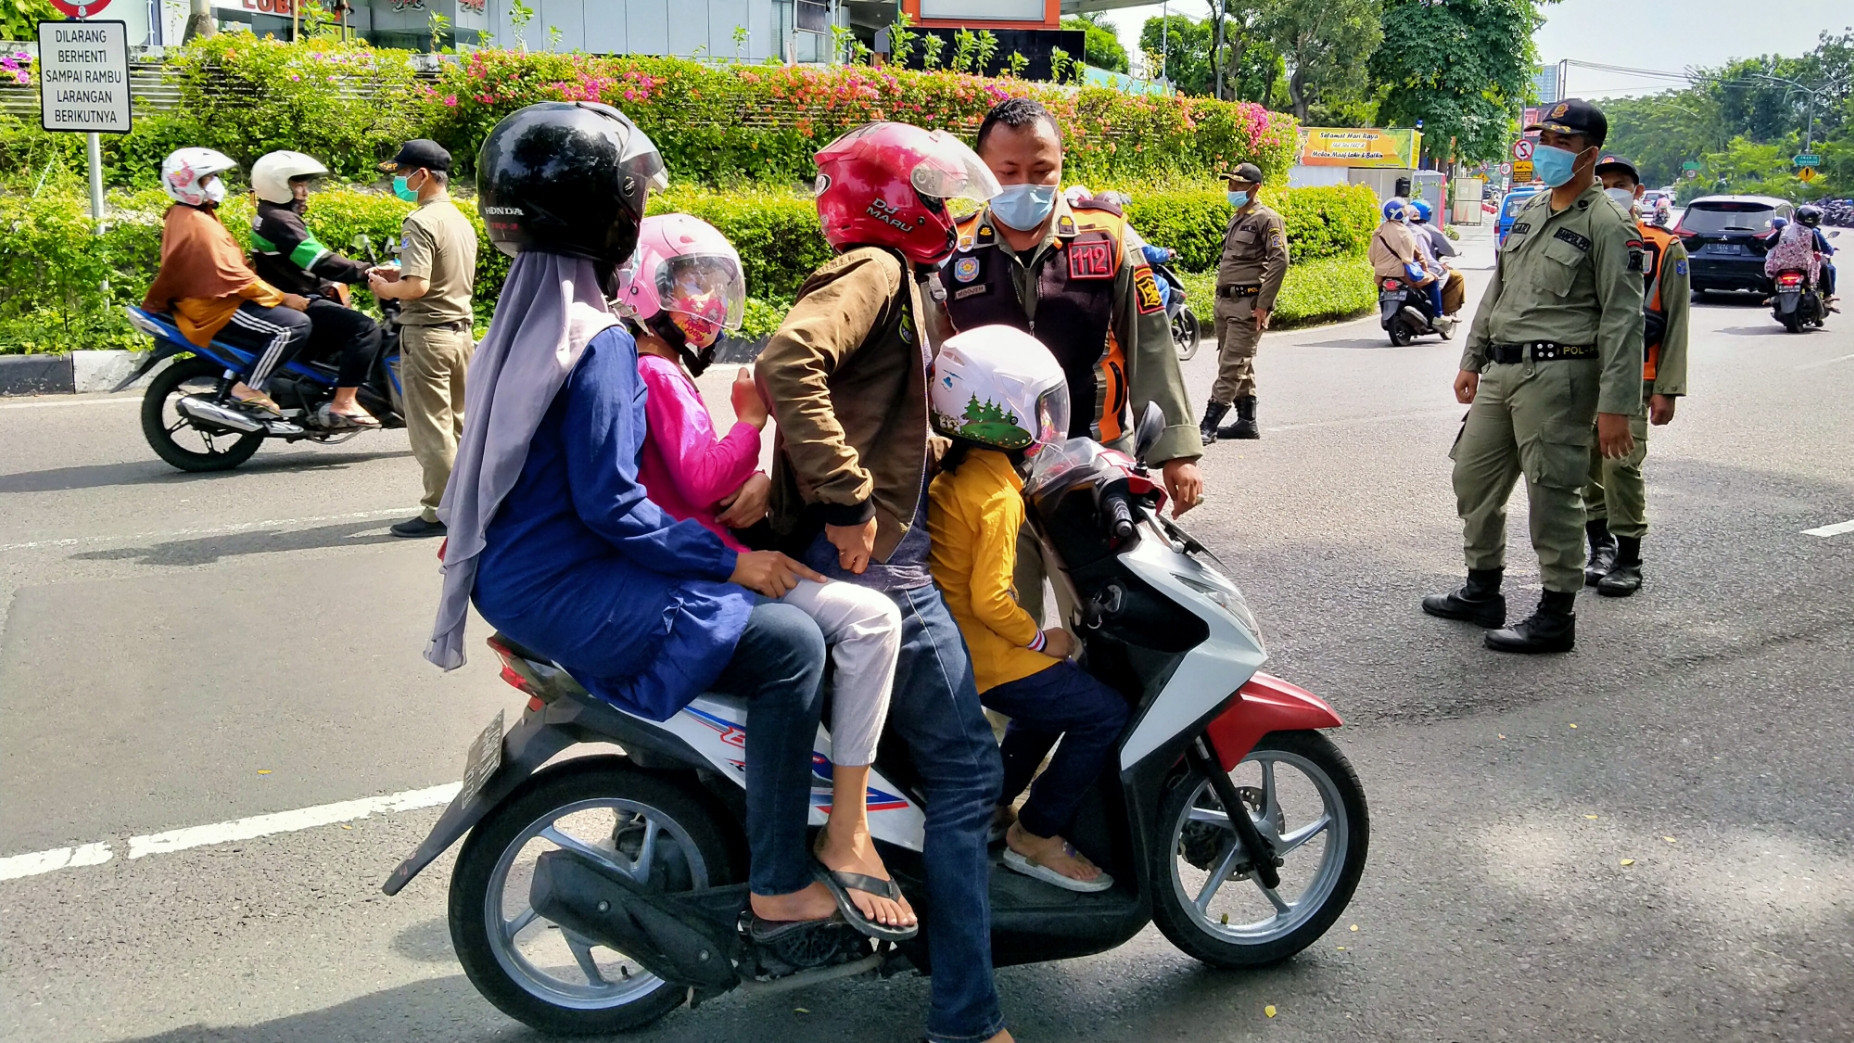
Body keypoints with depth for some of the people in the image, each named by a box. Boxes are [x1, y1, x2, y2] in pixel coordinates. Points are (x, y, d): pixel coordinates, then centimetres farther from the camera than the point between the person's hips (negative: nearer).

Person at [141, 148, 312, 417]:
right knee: (295, 325, -23)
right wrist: (282, 297, -20)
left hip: (209, 298, 11)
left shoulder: (181, 215, 15)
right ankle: (249, 388, -20)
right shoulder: (200, 224, -19)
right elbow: (232, 275, -24)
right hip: (215, 308, -11)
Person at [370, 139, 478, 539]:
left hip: (427, 332, -9)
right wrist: (400, 272, 16)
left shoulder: (421, 222, -16)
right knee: (457, 422, 16)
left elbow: (417, 287, -24)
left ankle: (439, 511, 3)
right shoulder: (462, 221, 11)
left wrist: (386, 288, -5)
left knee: (430, 428, -2)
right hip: (462, 330, 9)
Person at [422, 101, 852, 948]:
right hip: (562, 588, -11)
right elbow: (610, 504, -23)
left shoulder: (525, 314, 11)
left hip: (515, 574, 11)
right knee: (791, 642, -15)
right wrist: (731, 561, -16)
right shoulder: (598, 341, -19)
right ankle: (777, 886, -8)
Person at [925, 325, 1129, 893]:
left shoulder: (951, 473, 4)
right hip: (985, 657, -10)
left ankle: (992, 803, 33)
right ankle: (1036, 836, 4)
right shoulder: (999, 496, -23)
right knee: (1104, 713, -5)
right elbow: (990, 599, -26)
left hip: (951, 642, 10)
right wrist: (1041, 639, -12)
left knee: (1053, 697, 27)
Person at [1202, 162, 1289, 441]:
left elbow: (1279, 261, -16)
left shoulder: (1267, 219, -8)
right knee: (1240, 365, 13)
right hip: (1225, 301, 9)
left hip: (1248, 303, -9)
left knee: (1231, 365, -10)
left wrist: (1263, 304, -20)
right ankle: (1247, 422, 20)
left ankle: (1209, 425, -13)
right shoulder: (1235, 219, 19)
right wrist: (1220, 297, 18)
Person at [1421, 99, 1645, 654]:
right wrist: (1472, 361, 20)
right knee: (1474, 478, 15)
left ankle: (1556, 617, 7)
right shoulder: (1529, 212, 16)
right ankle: (1482, 592, 30)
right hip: (1501, 371, 9)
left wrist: (1615, 407, -18)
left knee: (1553, 495, -4)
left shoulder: (1606, 224, -8)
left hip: (1558, 374, -8)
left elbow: (1622, 320, -13)